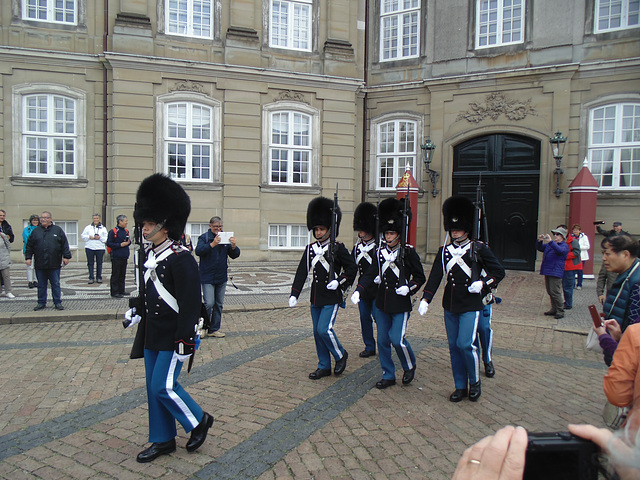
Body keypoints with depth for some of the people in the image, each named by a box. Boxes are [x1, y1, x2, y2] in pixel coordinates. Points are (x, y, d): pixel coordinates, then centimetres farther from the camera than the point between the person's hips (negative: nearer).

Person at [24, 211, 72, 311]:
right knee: (41, 285, 10)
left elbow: (65, 244, 2)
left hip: (54, 265, -2)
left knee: (56, 284, 4)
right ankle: (41, 303, 20)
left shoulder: (58, 230, 4)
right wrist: (28, 257, 5)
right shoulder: (36, 231, 9)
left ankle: (58, 303, 11)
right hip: (40, 265, 2)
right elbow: (29, 246, 12)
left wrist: (66, 256, -4)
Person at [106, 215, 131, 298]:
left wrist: (128, 242, 0)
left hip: (124, 257, 7)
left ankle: (121, 290, 20)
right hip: (116, 257, -7)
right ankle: (114, 292, 3)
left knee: (122, 274, 12)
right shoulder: (113, 231, -9)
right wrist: (120, 245, -18)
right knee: (115, 275, -2)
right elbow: (109, 244, -12)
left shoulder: (126, 231, 13)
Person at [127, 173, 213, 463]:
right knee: (154, 387, 14)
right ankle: (163, 440, 30)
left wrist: (185, 341, -21)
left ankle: (199, 421, 19)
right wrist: (136, 311, 18)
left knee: (163, 386, -5)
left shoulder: (181, 258, -19)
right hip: (152, 335, 9)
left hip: (172, 337, -9)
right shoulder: (150, 254, 7)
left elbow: (191, 303, -20)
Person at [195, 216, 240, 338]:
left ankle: (214, 329, 19)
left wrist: (234, 246, -15)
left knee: (219, 304, 9)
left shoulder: (225, 238, 8)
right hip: (207, 277, -5)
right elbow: (198, 251, -19)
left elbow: (235, 255, 6)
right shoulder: (204, 237, -3)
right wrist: (213, 244, -31)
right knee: (209, 304, -10)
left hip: (221, 277, 5)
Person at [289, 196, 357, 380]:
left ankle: (341, 355, 13)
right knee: (318, 332, 10)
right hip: (316, 297, 6)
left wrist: (339, 281, -15)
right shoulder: (310, 249, 6)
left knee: (324, 329, -13)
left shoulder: (338, 248, -7)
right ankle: (324, 367, 23)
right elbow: (302, 272, 5)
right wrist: (294, 294, 0)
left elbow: (352, 268, -3)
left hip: (331, 297, -6)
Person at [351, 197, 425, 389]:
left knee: (397, 339, -8)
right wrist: (358, 291, -15)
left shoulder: (409, 252, -6)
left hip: (401, 303, -5)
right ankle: (388, 376, 23)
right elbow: (370, 274, -2)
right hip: (382, 303, 5)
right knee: (383, 340, 8)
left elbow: (420, 277, 0)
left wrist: (409, 288, -17)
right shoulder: (380, 252, 5)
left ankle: (410, 366, 22)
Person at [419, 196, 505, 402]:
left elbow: (499, 271, 2)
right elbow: (434, 277, 2)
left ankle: (475, 381, 13)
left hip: (471, 305, -4)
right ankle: (460, 387, 22)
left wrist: (482, 283, -13)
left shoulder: (478, 248, -2)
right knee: (454, 346, 8)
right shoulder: (444, 251, 7)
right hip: (450, 306, 4)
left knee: (465, 344, -12)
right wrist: (425, 299, -7)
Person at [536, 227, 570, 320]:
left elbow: (560, 250, -25)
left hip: (556, 272, -8)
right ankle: (554, 309, 23)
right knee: (550, 292, 13)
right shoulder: (549, 244, 19)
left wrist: (550, 241, -32)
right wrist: (539, 241, 1)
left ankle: (560, 312, -3)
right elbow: (540, 248, 22)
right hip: (547, 271, 8)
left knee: (555, 292, -10)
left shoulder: (564, 246, -5)